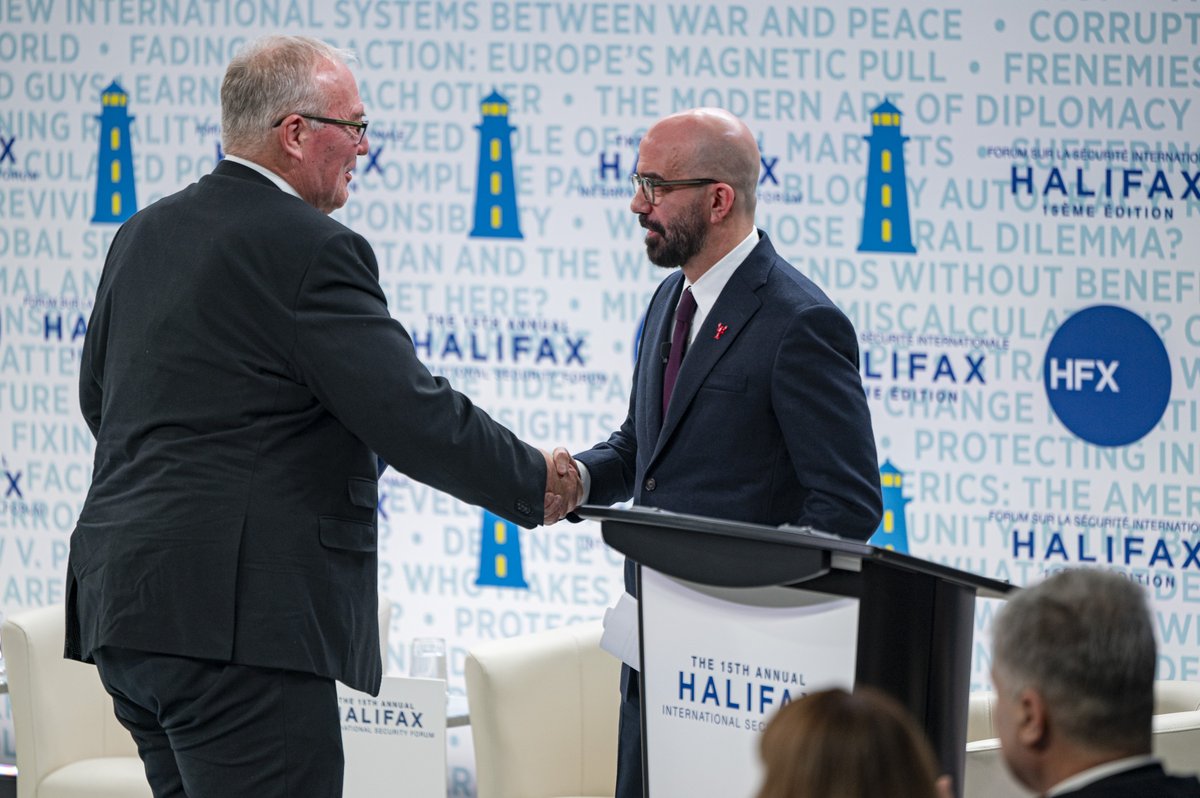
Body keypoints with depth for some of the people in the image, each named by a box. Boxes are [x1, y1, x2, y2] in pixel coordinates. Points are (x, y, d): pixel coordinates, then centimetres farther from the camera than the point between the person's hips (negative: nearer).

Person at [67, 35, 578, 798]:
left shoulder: (145, 235, 14)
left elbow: (100, 397, 25)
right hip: (238, 620, -9)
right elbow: (415, 420, -14)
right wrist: (535, 483, 1)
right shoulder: (312, 251, -13)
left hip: (123, 599, 9)